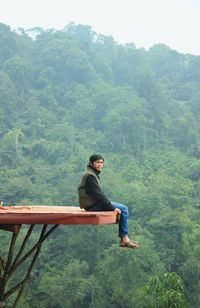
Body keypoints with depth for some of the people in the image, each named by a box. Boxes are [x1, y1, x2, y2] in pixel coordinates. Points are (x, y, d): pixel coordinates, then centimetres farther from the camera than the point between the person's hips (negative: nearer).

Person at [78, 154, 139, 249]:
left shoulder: (93, 174, 17)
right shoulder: (90, 175, -15)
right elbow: (98, 194, -20)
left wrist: (111, 204, 12)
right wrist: (112, 207, -18)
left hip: (94, 203, 10)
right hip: (92, 205, -10)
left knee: (123, 208, 13)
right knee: (123, 209, -12)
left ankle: (124, 238, 9)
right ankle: (124, 239, -8)